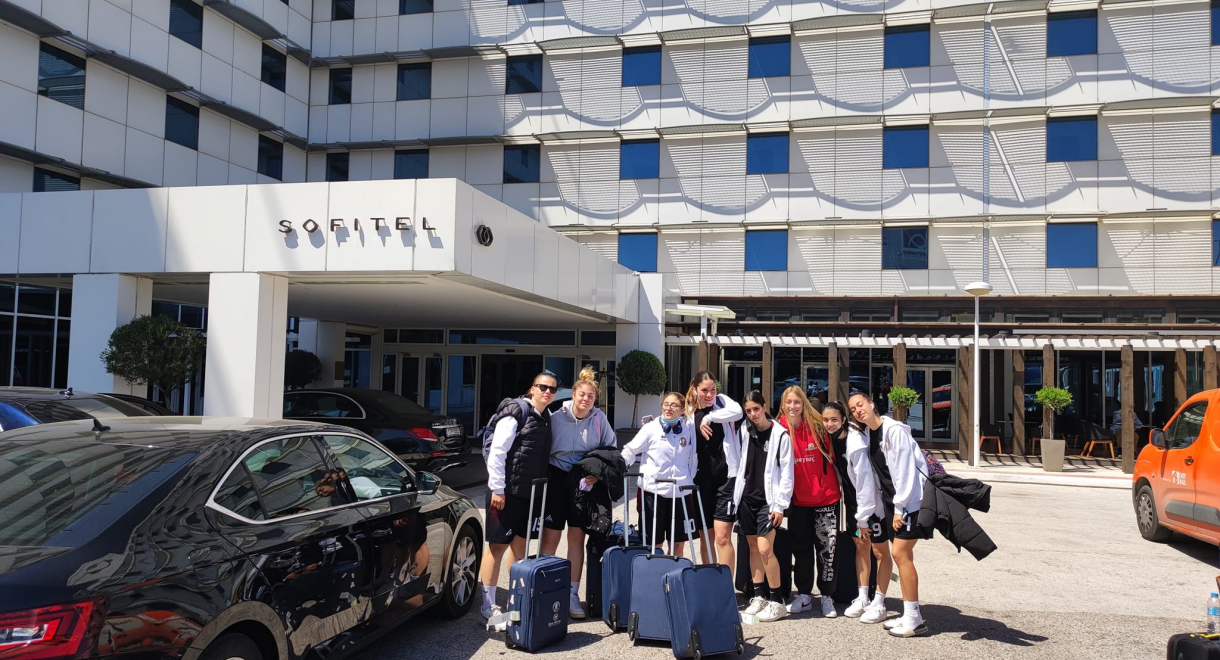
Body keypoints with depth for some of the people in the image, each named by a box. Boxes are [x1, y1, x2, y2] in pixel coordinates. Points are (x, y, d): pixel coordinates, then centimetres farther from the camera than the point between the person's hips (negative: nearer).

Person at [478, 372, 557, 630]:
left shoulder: (546, 419, 11)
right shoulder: (516, 413, -12)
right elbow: (497, 452, -16)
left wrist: (541, 488, 14)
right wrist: (497, 489, -19)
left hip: (530, 493, 8)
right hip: (508, 491, -8)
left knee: (520, 543, 15)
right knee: (498, 545, -2)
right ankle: (488, 607, 6)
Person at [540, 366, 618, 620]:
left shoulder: (599, 418, -4)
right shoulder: (557, 417, -12)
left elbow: (611, 449, 7)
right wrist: (542, 477, -9)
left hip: (584, 482, 3)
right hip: (556, 478, -3)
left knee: (577, 537, 7)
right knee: (550, 537, -1)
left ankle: (572, 595, 14)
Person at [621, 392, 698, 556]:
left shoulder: (689, 427, 2)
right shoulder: (651, 428, -5)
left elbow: (692, 457, 13)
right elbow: (630, 452, -4)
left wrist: (690, 478, 11)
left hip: (680, 492, 3)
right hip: (654, 491, -2)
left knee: (678, 543, 11)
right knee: (654, 544, 5)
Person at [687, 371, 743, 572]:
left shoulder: (721, 401, 0)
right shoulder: (689, 412, 8)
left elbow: (738, 411, -22)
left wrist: (709, 418, -20)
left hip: (726, 476, -4)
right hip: (702, 478, 4)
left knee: (722, 536, -10)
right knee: (705, 537, 11)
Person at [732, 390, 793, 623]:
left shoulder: (780, 435, -7)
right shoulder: (744, 431, 7)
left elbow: (786, 473, -7)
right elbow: (740, 464, 11)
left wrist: (780, 505, -10)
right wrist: (736, 495, 4)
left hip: (768, 500, -5)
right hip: (746, 497, 5)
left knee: (765, 549, -11)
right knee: (753, 548, 9)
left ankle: (777, 601, 0)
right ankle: (759, 596, 19)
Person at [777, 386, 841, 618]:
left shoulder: (818, 426, -7)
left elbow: (832, 456, 2)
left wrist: (835, 484, 1)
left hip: (826, 498, -2)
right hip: (798, 500, 2)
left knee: (827, 549, 4)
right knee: (801, 548, 11)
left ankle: (827, 596, 16)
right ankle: (804, 595, 23)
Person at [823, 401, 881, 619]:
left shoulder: (855, 443, -24)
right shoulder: (832, 439, -2)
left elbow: (865, 480, -24)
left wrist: (862, 518, -21)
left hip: (869, 501, -7)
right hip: (852, 499, 7)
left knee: (866, 546, -5)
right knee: (859, 546, 11)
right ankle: (862, 597, 19)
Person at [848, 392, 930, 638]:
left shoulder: (894, 431, -16)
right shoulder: (867, 434, 7)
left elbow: (904, 470, -20)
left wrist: (899, 508, -19)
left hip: (909, 499, -9)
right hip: (888, 501, 9)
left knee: (900, 553, -13)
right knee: (879, 549, 14)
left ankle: (914, 619, -7)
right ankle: (878, 605, 29)